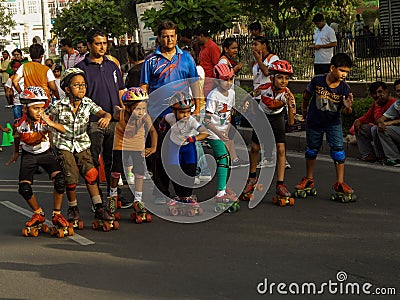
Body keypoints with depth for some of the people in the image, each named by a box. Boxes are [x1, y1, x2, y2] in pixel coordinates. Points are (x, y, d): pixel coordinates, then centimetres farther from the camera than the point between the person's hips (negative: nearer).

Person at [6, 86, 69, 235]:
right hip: (28, 155, 1)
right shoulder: (19, 124, -17)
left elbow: (63, 130, -38)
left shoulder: (45, 121, -22)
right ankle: (39, 214, 14)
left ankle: (56, 214, -4)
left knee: (60, 180, -24)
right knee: (24, 188, -14)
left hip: (45, 154, -1)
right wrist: (16, 153, 21)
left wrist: (51, 123, -57)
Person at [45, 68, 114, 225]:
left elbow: (104, 113, -13)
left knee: (91, 174, -9)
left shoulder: (87, 103, -6)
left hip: (82, 144, 3)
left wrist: (106, 117, -36)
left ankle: (99, 208, 0)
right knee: (71, 178, -11)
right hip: (63, 146, -3)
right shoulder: (58, 106, -15)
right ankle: (73, 208, 12)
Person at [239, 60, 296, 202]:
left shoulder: (288, 94, -29)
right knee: (255, 148, 5)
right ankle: (252, 177, 28)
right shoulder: (264, 88, -29)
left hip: (277, 119, -1)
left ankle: (280, 185, -8)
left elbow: (291, 122, -34)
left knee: (281, 149, -12)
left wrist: (290, 106, -48)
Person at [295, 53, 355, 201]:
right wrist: (304, 109, 14)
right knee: (311, 150, 14)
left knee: (338, 149, -11)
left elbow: (346, 112, -16)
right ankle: (309, 179, 32)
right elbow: (307, 96, 1)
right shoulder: (317, 81, -19)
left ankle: (340, 183, -3)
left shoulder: (344, 88, -18)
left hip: (333, 123, 0)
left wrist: (348, 107, -39)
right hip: (314, 122, 0)